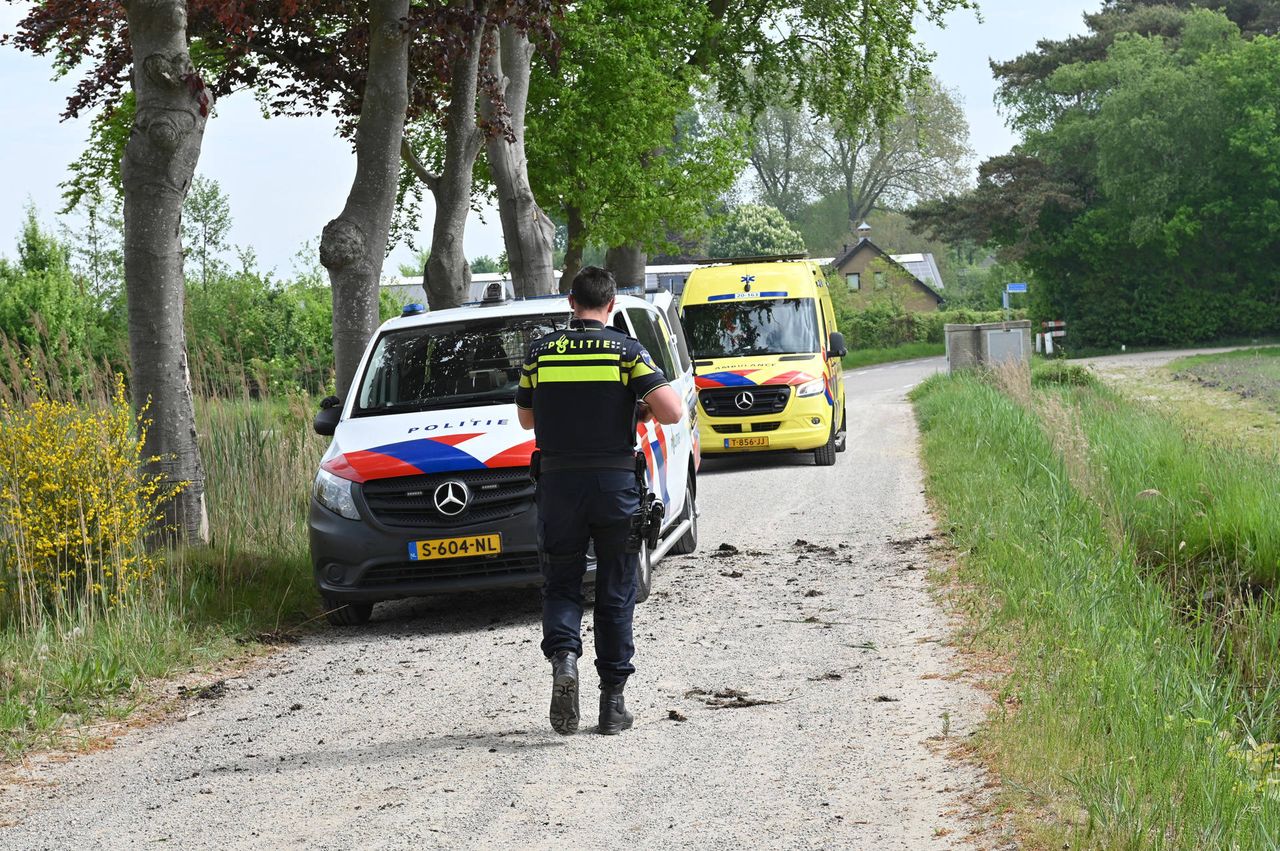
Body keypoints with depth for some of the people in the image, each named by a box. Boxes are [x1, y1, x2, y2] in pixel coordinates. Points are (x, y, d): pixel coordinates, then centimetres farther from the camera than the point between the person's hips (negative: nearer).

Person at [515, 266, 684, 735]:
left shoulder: (541, 352, 2)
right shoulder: (626, 350, -5)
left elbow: (527, 418, 14)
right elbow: (672, 411, -13)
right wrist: (641, 410, 7)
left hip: (558, 481, 1)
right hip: (615, 482, -1)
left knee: (560, 584, 12)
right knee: (615, 591, 9)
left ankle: (562, 655, -17)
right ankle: (612, 700, 10)